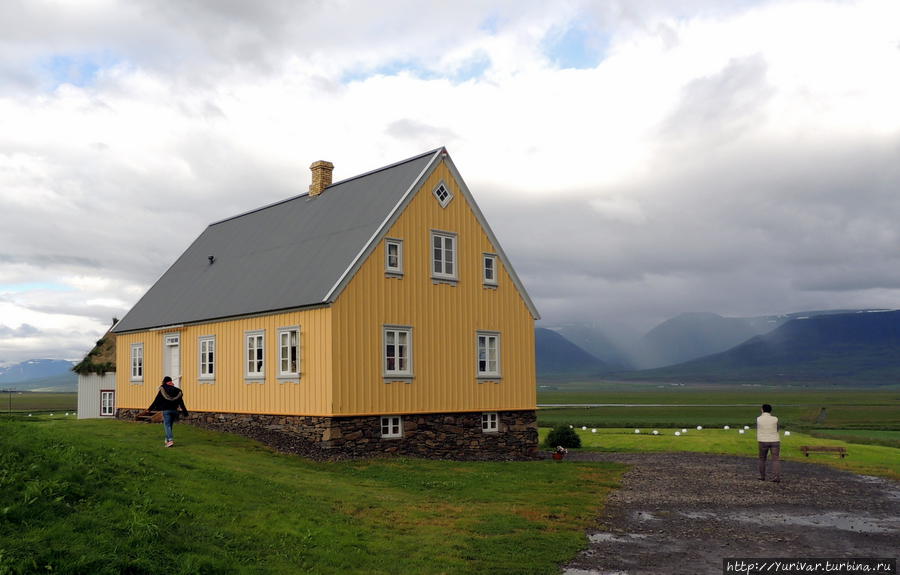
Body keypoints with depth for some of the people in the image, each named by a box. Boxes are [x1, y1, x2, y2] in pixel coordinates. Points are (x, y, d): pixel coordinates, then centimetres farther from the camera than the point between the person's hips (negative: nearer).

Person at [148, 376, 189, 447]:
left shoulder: (162, 390, -3)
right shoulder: (177, 390, 7)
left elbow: (157, 400, -3)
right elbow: (181, 402, 6)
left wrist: (150, 408, 6)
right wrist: (185, 412, 9)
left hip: (166, 410, -4)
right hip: (174, 410, 4)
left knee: (167, 425, -8)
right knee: (169, 425, 18)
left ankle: (170, 440, -24)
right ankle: (167, 439, 25)